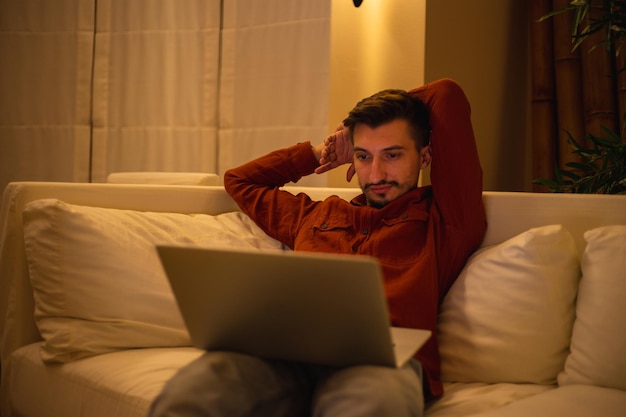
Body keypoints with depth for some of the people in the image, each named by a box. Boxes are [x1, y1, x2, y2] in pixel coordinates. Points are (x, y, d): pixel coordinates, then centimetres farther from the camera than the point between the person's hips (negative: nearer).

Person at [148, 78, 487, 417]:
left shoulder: (440, 222, 22)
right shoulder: (316, 215, 34)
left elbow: (448, 95, 22)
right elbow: (239, 180, 50)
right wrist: (317, 153, 46)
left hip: (380, 354, -3)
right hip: (286, 347, 3)